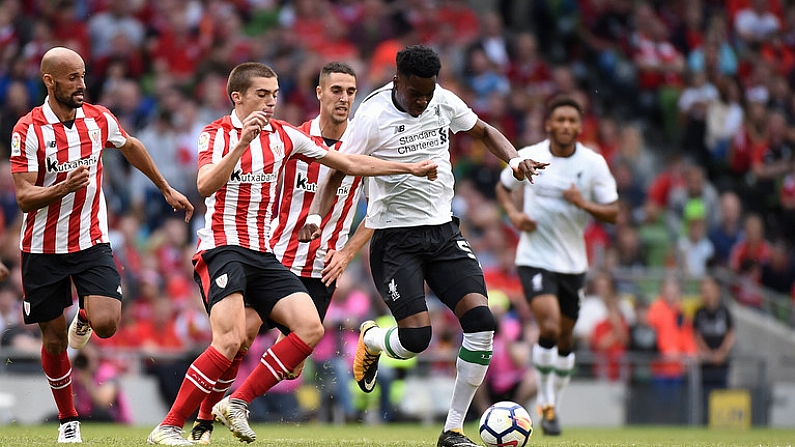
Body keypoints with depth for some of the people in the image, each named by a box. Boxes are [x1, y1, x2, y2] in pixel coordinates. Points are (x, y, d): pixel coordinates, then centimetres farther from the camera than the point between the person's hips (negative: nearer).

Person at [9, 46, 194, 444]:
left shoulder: (99, 119, -1)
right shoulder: (28, 130, -13)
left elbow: (130, 147, 21)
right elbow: (24, 198, -16)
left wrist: (167, 190, 29)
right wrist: (64, 187, -34)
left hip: (92, 242, 2)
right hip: (43, 249, -2)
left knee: (106, 324, -18)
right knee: (54, 340, 4)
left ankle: (83, 317, 20)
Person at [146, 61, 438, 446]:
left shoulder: (283, 135, 11)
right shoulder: (217, 134, -5)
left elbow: (350, 164, 16)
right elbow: (206, 186, -24)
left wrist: (410, 168, 13)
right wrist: (242, 143, -32)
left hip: (263, 255, 7)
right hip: (222, 248, -7)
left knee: (310, 328, -10)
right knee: (231, 340, -24)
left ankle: (237, 403, -4)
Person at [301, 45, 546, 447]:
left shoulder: (444, 102, 1)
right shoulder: (372, 117, -13)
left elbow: (483, 132, 18)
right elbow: (336, 173, -7)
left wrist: (515, 159, 0)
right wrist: (315, 216, -23)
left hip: (443, 231, 5)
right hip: (395, 238, -5)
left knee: (481, 320, -13)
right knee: (416, 338, -18)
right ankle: (369, 339, 23)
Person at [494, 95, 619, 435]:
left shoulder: (594, 163, -4)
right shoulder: (528, 157, -5)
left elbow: (613, 213, -2)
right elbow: (503, 187, 13)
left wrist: (583, 204, -21)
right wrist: (513, 212, -6)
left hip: (573, 262, 3)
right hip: (535, 257, -3)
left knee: (565, 338, 11)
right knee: (549, 327, -21)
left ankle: (554, 404, 29)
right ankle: (545, 401, -4)